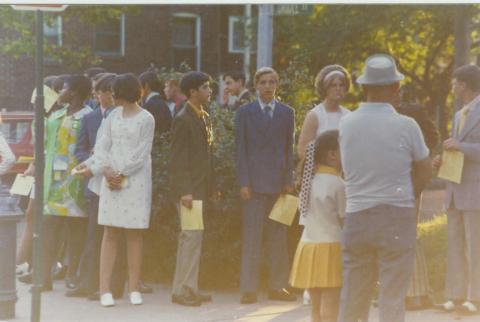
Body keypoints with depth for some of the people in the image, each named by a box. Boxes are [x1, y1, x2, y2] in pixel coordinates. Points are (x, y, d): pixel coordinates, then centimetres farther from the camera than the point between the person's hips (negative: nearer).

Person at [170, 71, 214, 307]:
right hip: (189, 188, -9)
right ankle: (181, 290, -4)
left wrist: (211, 187, 14)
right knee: (191, 237, -9)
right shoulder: (183, 119, -12)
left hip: (201, 187, 9)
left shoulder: (204, 117, 15)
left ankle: (190, 288, 17)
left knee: (194, 238, 12)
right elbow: (178, 159, -15)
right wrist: (184, 191, -21)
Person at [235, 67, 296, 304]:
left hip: (279, 182, 2)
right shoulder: (245, 113, 5)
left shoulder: (287, 113, 10)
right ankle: (249, 289, -1)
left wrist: (289, 181, 2)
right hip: (255, 182, -2)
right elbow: (240, 149, 2)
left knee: (278, 237, 5)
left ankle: (277, 287, 11)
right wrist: (243, 182, -6)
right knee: (252, 236, -3)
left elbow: (289, 148, 10)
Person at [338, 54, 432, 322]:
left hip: (357, 217, 3)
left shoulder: (346, 124, 1)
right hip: (396, 218, -3)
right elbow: (426, 175, 2)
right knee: (393, 300, 1)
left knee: (353, 300, 10)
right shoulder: (406, 126, -9)